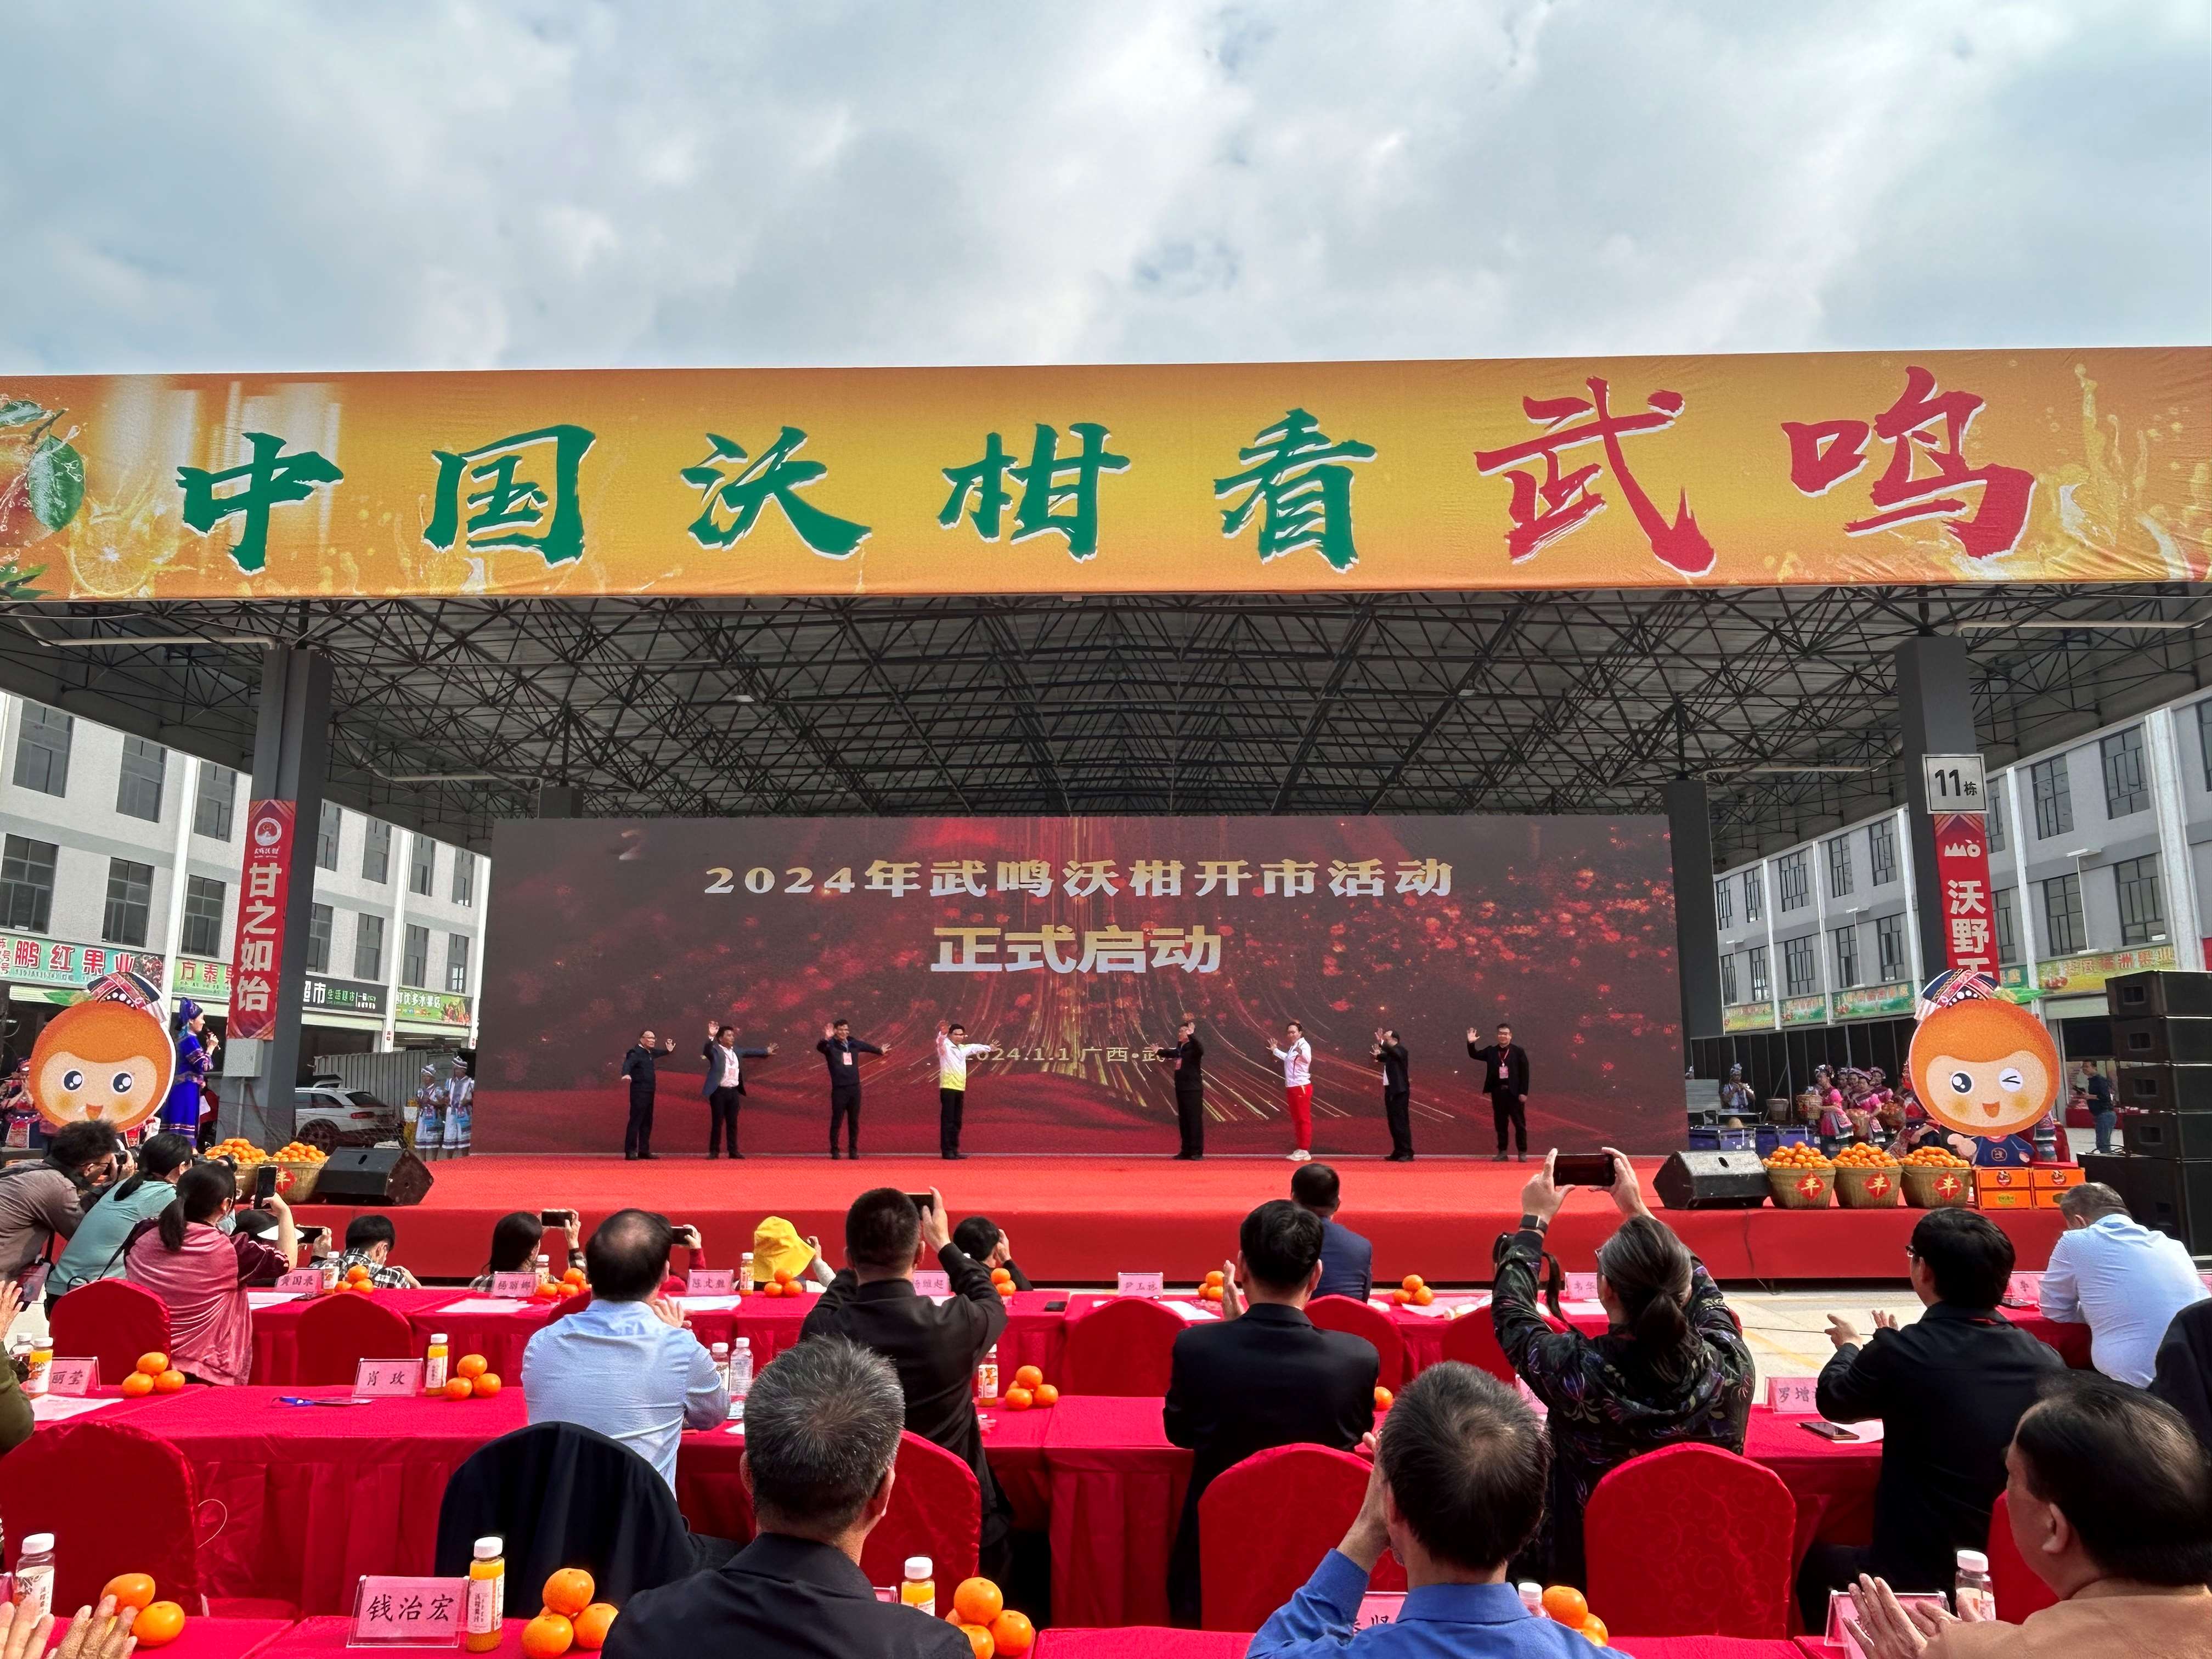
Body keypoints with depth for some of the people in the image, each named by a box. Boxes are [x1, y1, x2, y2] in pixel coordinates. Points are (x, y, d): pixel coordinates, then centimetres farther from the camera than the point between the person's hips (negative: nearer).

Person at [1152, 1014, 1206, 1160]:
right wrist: (1159, 1052, 51)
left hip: (1193, 1090, -8)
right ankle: (1186, 1151, 19)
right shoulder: (1180, 1047, 12)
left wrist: (1191, 1035, -46)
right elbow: (1173, 1053, 35)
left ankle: (1197, 1152, -5)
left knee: (1195, 1120, -8)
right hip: (1181, 1088, 8)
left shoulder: (1194, 1047, -11)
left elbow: (1201, 1050, -36)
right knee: (1183, 1121, 12)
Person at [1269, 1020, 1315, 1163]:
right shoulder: (1292, 1047, 12)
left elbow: (1308, 1060, -39)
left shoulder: (1304, 1045, -17)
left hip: (1302, 1088, -10)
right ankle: (1300, 1149, 23)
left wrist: (1301, 1053, -61)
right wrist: (1275, 1050, 45)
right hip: (1291, 1088, 10)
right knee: (1296, 1119, 15)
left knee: (1304, 1119, -4)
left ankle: (1305, 1151, -1)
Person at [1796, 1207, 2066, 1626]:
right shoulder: (2047, 1361, -8)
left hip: (1920, 1571, -4)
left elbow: (1834, 1402, 1)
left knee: (1816, 1562, 25)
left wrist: (1848, 1347, 24)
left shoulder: (1899, 1352, -19)